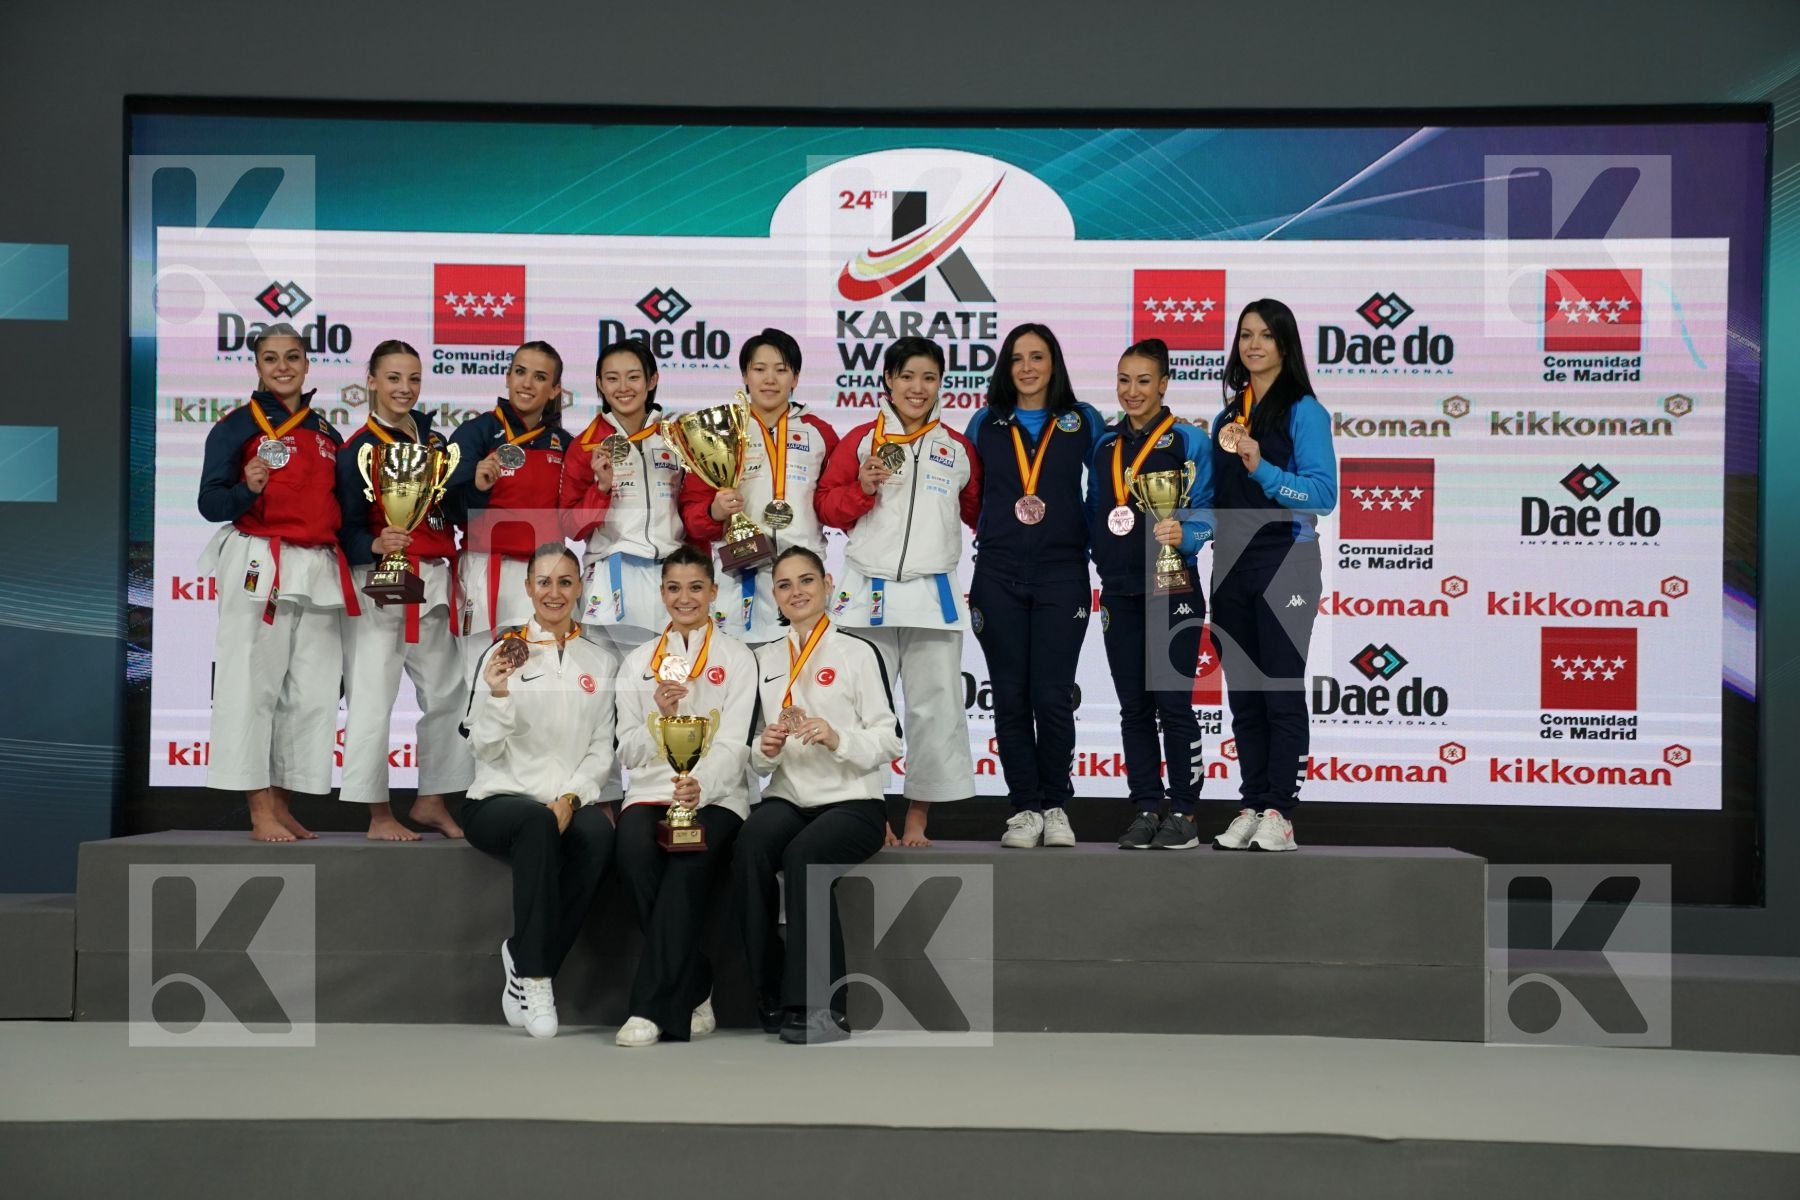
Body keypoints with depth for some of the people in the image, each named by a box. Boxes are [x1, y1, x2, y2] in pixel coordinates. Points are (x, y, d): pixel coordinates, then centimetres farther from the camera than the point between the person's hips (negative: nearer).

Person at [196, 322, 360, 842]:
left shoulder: (326, 433, 16)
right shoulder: (239, 425, 0)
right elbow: (211, 503, -7)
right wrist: (247, 489, -25)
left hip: (319, 572, 5)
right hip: (258, 565, -5)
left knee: (311, 692, 5)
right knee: (253, 685, -6)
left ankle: (280, 804, 14)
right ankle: (260, 812, -1)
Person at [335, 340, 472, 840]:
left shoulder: (430, 434, 10)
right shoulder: (359, 448, -7)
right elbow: (347, 528, -11)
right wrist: (377, 545, -30)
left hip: (436, 581, 7)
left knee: (448, 693, 11)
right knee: (374, 696, -4)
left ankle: (431, 801, 23)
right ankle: (378, 813, 5)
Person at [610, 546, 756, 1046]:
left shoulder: (737, 658, 7)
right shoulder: (638, 661, 16)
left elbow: (733, 746, -4)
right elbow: (628, 752, 11)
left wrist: (700, 787, -24)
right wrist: (659, 715, -10)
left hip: (714, 795, -2)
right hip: (649, 791, 2)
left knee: (688, 863, -34)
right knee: (635, 852, -32)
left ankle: (653, 1007, -28)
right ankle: (691, 994, -20)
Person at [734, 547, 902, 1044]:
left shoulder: (858, 652, 3)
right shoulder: (766, 660, 17)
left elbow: (887, 740, -2)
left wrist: (836, 738, -20)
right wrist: (764, 750, -5)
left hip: (853, 801, -3)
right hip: (788, 798, 4)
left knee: (804, 855, -34)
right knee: (750, 846, -30)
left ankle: (822, 1005, -22)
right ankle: (772, 997, -20)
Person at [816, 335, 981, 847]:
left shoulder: (958, 449, 11)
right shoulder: (861, 440, 5)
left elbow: (978, 512, 20)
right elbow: (828, 505, 4)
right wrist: (863, 488, -12)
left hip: (935, 593, 2)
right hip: (868, 591, -1)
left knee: (936, 707, 2)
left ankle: (918, 819, 13)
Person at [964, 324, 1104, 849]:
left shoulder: (1082, 421, 8)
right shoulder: (986, 423, 11)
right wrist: (991, 529, 6)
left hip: (1061, 574, -1)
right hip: (998, 575, 2)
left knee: (1052, 696, -5)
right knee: (1010, 697, 2)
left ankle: (1056, 806, 11)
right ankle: (1024, 809, 11)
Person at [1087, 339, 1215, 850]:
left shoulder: (1188, 441, -2)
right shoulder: (1104, 444, 12)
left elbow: (1205, 514, -7)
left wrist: (1183, 534, -25)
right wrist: (1101, 558, 4)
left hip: (1172, 588, -5)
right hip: (1119, 591, 5)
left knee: (1173, 702, -3)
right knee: (1133, 707, 8)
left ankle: (1183, 814, 6)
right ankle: (1146, 810, 16)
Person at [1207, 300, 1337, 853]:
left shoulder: (1304, 412, -5)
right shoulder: (1228, 417, 14)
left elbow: (1323, 493, -14)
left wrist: (1261, 468, -23)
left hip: (1283, 565, -6)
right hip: (1231, 567, 6)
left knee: (1281, 692, -3)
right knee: (1242, 696, 8)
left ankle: (1279, 813, 2)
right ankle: (1252, 806, 15)